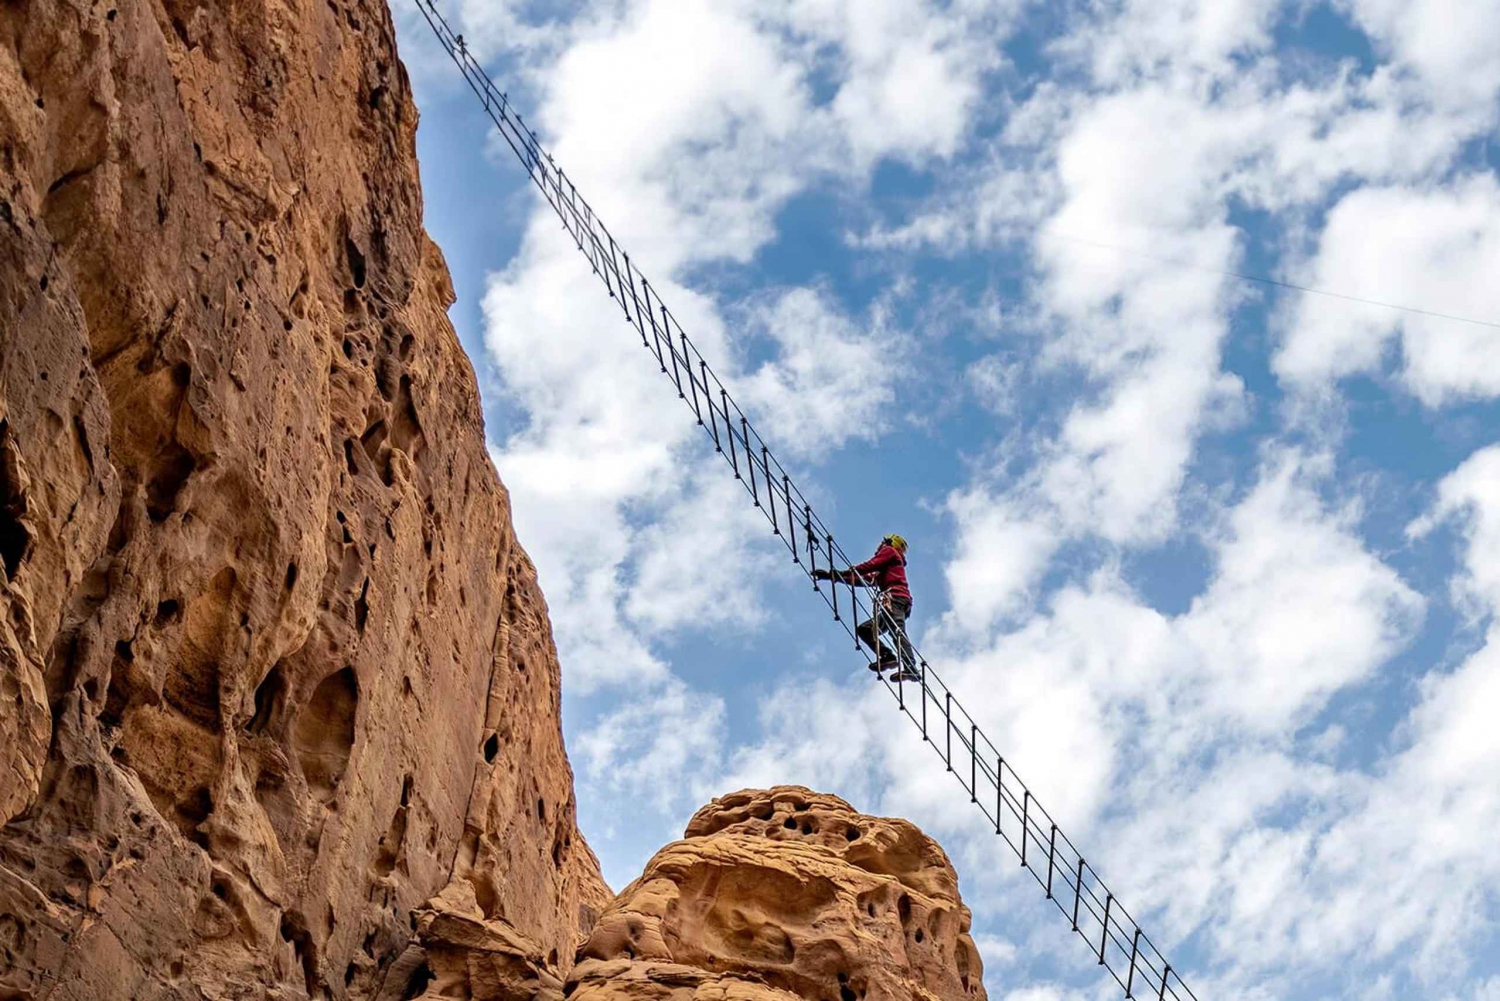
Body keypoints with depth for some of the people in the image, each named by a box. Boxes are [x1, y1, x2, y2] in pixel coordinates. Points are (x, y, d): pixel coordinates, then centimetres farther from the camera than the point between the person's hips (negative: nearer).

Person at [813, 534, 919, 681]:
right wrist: (831, 575, 30)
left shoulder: (889, 551, 16)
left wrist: (849, 572, 1)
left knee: (897, 632, -26)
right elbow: (862, 579, 32)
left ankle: (910, 669, -43)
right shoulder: (880, 573, 38)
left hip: (895, 597, -9)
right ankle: (887, 656, -15)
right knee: (864, 629, 6)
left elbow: (871, 565, -1)